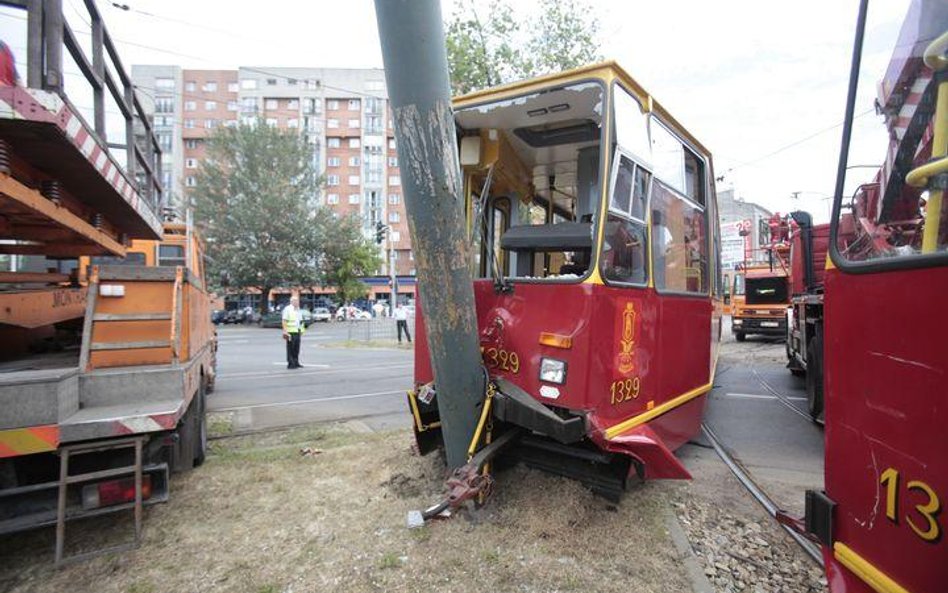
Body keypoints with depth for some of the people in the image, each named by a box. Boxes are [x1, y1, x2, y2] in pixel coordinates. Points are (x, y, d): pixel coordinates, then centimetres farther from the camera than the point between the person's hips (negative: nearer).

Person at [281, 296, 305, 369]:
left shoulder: (297, 309, 18)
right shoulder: (287, 309, -8)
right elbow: (284, 321, -14)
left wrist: (301, 331, 19)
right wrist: (285, 331, -20)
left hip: (297, 332, 8)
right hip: (291, 332, -8)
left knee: (296, 348, 10)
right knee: (290, 348, -4)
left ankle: (296, 363, 17)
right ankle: (290, 364, -1)